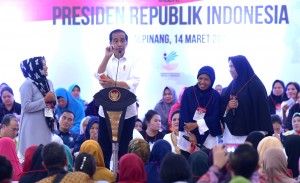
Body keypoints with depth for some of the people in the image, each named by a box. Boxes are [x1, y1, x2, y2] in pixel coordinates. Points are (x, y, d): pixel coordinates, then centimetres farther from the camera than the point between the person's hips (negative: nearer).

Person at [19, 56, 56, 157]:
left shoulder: (48, 83, 11)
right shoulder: (27, 84, -10)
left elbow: (54, 104, 18)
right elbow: (26, 107, -19)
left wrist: (53, 100, -5)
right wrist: (45, 100, -17)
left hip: (46, 125, 7)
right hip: (32, 127, -6)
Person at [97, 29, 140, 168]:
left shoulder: (132, 62, 3)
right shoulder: (107, 61, 10)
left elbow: (134, 82, -13)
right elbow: (99, 77, -10)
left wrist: (113, 83, -25)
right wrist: (107, 57, -15)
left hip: (127, 111, -2)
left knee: (124, 149, 4)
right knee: (104, 147, 3)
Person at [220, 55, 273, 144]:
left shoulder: (255, 85, -3)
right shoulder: (232, 85, 15)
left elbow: (262, 109, -9)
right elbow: (222, 108, 18)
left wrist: (262, 133, -15)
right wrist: (227, 107, -5)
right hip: (230, 132, 5)